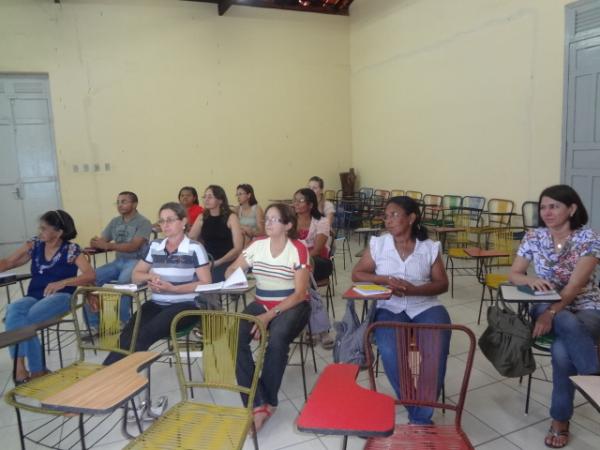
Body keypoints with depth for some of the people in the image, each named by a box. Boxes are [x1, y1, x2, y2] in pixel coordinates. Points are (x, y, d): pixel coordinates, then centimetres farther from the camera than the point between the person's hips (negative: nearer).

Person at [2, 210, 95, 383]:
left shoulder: (71, 250, -4)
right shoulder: (35, 245, 10)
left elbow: (90, 275, -14)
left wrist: (62, 283, -27)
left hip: (60, 296, -4)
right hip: (34, 297, 4)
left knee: (27, 318, -31)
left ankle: (36, 370, -15)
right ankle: (19, 365, -29)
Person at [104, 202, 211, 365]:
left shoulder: (195, 248, -4)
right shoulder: (155, 246, 13)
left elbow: (206, 283, -7)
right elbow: (136, 275, 20)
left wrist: (173, 288, -17)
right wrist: (150, 276, -4)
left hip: (185, 305, -5)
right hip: (156, 304, 5)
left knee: (144, 335, -29)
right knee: (126, 335, -24)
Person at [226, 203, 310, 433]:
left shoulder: (298, 249, -9)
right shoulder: (257, 245, 4)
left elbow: (300, 294, -13)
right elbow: (231, 270, 9)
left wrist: (270, 315, -22)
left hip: (292, 306, -4)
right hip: (261, 304, 4)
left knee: (277, 340, -35)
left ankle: (267, 401, -13)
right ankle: (257, 403, -23)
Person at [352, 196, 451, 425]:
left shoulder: (430, 248, 6)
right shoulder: (377, 244, 6)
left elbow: (442, 284, 4)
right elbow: (357, 274, 8)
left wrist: (414, 289, -15)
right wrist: (384, 280, -10)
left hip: (426, 307, 1)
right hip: (389, 308, 0)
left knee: (437, 350, -27)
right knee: (390, 352, -28)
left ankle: (421, 418, -10)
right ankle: (417, 409, -3)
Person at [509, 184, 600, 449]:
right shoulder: (534, 237, -1)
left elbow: (575, 286, -21)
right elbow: (513, 275, 0)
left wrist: (551, 313, -33)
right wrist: (531, 280, -24)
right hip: (545, 307, 2)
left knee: (562, 350, -34)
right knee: (568, 324, -38)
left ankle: (560, 421, -17)